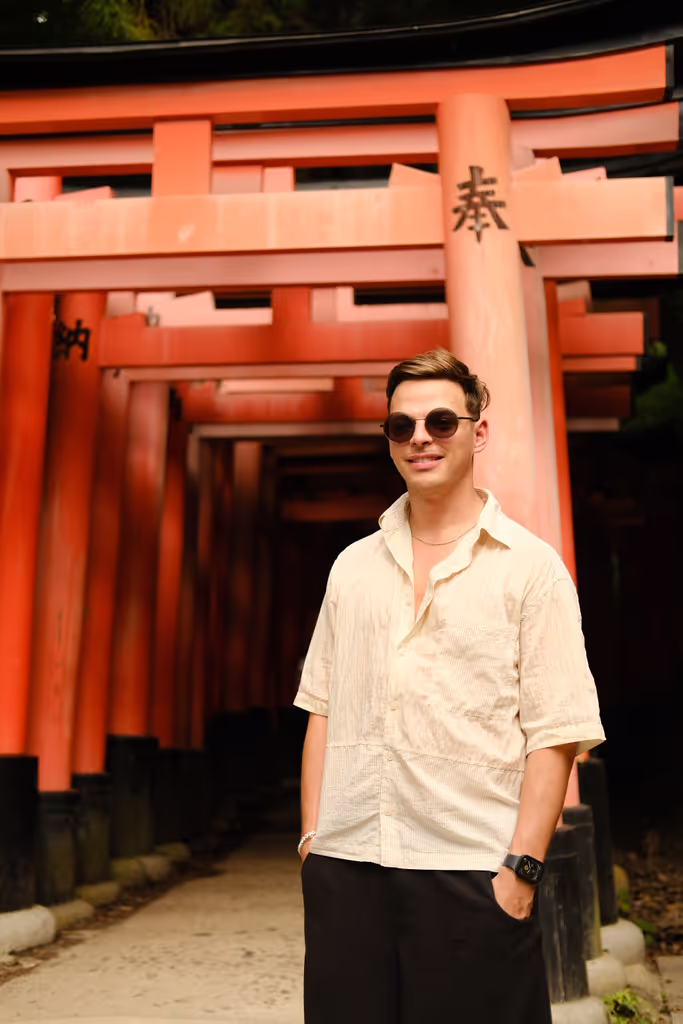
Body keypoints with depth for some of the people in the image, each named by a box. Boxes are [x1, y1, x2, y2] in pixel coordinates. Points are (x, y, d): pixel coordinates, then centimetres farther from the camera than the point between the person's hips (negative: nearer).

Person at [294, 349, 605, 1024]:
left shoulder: (531, 568, 0)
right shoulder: (353, 567, 12)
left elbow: (554, 737, -5)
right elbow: (322, 710, 12)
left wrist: (521, 868, -12)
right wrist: (312, 838, 6)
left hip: (471, 872, -3)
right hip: (345, 868, 4)